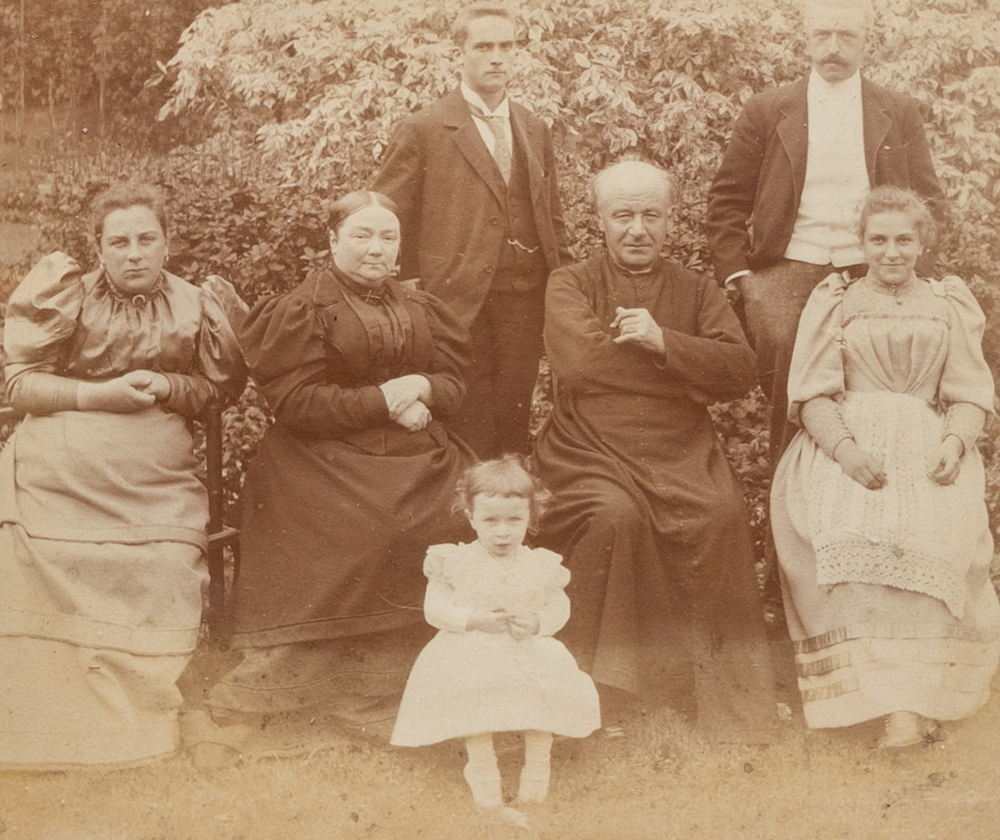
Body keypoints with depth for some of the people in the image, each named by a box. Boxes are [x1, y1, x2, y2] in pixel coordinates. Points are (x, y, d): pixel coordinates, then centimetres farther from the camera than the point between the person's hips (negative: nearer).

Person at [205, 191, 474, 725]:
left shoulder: (419, 310, 19)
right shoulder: (303, 309, 0)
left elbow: (453, 382, 15)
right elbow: (295, 400, -9)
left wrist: (421, 388, -9)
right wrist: (382, 400, -13)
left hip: (418, 453, 6)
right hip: (328, 456, -5)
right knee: (367, 528, -30)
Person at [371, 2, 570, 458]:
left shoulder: (536, 131, 15)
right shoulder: (423, 130, -2)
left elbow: (553, 218, 20)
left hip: (525, 302, 5)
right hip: (459, 302, -4)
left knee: (514, 426, 8)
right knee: (470, 435, -2)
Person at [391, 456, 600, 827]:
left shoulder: (541, 565, 4)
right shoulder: (453, 562, -1)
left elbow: (559, 607, 8)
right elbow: (434, 607, -2)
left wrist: (536, 623, -13)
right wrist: (476, 620, -16)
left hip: (530, 651, 2)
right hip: (471, 652, -2)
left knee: (551, 683, -25)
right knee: (470, 690, -31)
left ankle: (537, 762, -2)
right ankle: (482, 766, -9)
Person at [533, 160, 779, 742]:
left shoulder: (697, 291, 15)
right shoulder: (570, 286, 8)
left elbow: (742, 371, 0)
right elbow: (583, 362, -11)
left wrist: (662, 341, -14)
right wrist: (694, 368, -5)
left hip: (681, 454, 2)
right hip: (591, 453, -2)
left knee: (723, 515, -26)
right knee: (615, 515, -32)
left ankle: (729, 694, -11)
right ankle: (596, 678, -13)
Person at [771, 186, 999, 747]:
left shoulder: (952, 306, 20)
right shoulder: (835, 303, 17)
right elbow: (812, 394, 5)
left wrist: (953, 443, -11)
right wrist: (845, 447, -15)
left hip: (929, 447, 1)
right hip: (848, 443, 0)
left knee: (934, 530, -33)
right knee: (845, 527, -34)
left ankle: (911, 700, -34)